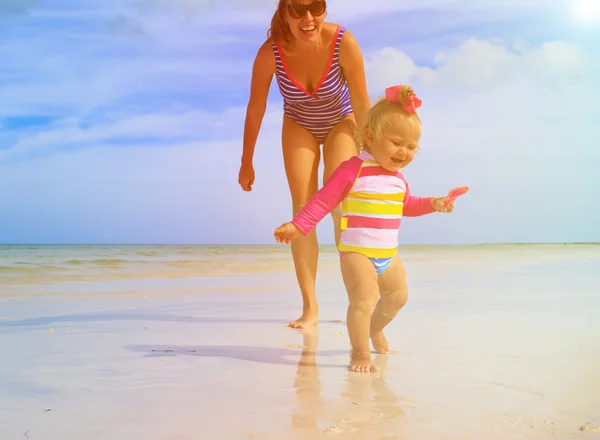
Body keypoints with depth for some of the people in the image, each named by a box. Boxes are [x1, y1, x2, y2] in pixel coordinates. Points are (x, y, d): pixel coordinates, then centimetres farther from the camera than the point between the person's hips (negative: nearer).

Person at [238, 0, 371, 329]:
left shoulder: (344, 43, -32)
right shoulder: (270, 52, -29)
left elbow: (361, 104, -21)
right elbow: (255, 109, -16)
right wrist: (246, 163, -8)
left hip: (340, 122, -1)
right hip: (299, 126, 1)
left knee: (338, 205, -16)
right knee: (303, 209, -8)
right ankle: (310, 306, -4)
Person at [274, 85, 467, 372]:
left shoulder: (398, 177, 8)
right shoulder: (353, 169, -16)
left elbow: (406, 206, 27)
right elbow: (323, 200, -17)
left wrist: (433, 204, 14)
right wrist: (298, 226, -24)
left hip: (388, 255, 8)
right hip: (356, 251, -8)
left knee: (398, 296, 22)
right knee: (364, 298, -23)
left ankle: (375, 328, 49)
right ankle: (360, 354, -9)